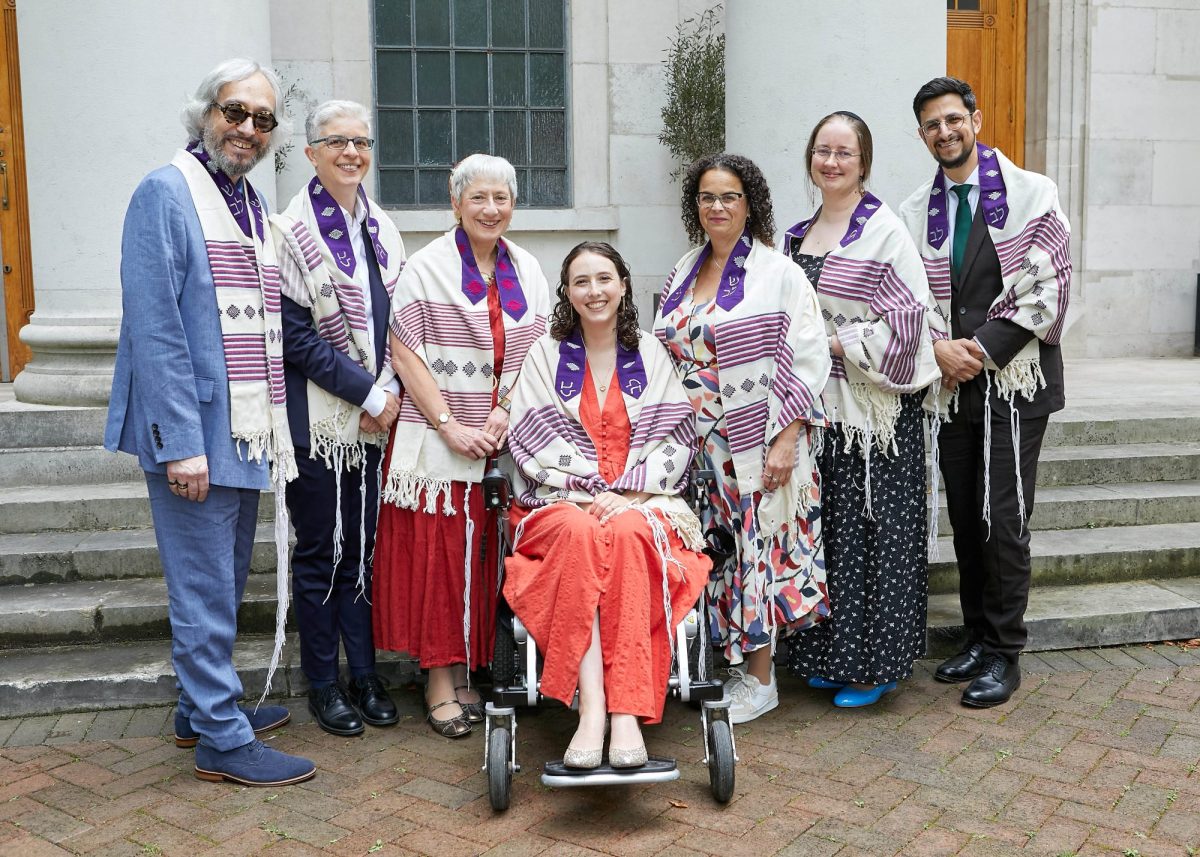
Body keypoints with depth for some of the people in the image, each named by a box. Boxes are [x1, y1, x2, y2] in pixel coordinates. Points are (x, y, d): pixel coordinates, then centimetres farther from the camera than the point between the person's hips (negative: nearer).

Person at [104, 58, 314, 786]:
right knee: (206, 591, 0)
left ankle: (205, 707, 33)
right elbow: (154, 329, -17)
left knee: (225, 584, 18)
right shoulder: (166, 194, -10)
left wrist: (276, 426, 14)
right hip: (195, 432, -8)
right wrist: (181, 443, -21)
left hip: (245, 430, 8)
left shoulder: (254, 203, 14)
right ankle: (223, 739, 12)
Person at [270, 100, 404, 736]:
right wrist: (368, 392, -14)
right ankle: (323, 684, 19)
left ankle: (364, 675, 22)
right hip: (317, 417, -5)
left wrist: (390, 389, -3)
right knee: (320, 552, 5)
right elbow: (296, 337, -13)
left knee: (364, 547, 11)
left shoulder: (382, 230, 11)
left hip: (376, 416, 5)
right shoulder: (290, 232, -8)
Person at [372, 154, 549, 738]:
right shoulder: (426, 268, -2)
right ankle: (439, 675, 8)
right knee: (435, 551, -2)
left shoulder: (527, 272, 11)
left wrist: (505, 411, -6)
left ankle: (470, 667, 19)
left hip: (506, 440, 4)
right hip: (437, 441, -4)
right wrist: (450, 426, -13)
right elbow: (405, 357, -7)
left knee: (487, 552, 6)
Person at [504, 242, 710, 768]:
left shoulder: (650, 354, 13)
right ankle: (592, 706, -41)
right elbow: (534, 442, 2)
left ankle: (627, 710, -39)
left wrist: (627, 494, -10)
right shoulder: (546, 354, 11)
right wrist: (592, 491, -11)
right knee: (578, 533, -36)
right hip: (561, 501, 0)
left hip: (641, 501, 0)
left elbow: (675, 437, 5)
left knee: (627, 533, -35)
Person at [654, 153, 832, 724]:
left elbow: (806, 361, -10)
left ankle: (759, 679, 12)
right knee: (712, 549, 8)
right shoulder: (685, 272, 12)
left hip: (756, 443, -5)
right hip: (697, 444, 5)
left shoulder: (778, 274, -5)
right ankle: (721, 660, 22)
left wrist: (786, 441, -16)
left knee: (758, 547, 0)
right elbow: (665, 355, 18)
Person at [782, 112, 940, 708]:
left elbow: (906, 320, -14)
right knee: (824, 528, 11)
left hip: (873, 409, -6)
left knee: (870, 533, 0)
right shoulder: (796, 237, 13)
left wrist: (833, 342, -15)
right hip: (816, 408, 7)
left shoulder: (884, 232, -8)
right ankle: (829, 654, 24)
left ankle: (874, 665, 12)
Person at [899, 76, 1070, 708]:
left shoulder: (1031, 194, -1)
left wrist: (983, 348, -13)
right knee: (964, 518, 10)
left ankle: (1003, 655, 7)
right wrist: (938, 348, -10)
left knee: (1003, 519, -5)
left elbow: (1048, 288, -8)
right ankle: (977, 638, 23)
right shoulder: (915, 212, 10)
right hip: (950, 386, 4)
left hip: (1013, 380, -4)